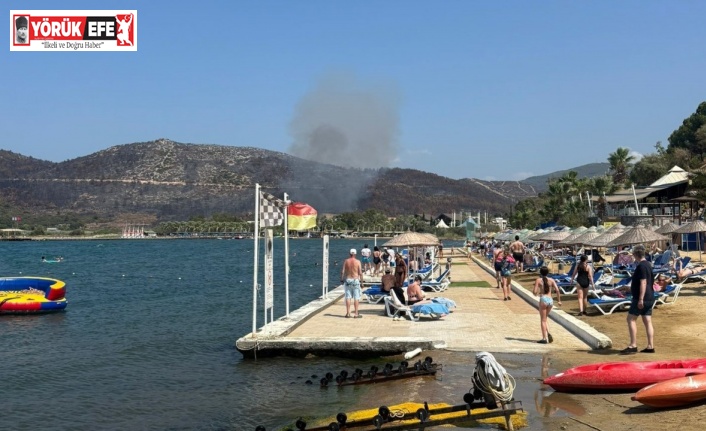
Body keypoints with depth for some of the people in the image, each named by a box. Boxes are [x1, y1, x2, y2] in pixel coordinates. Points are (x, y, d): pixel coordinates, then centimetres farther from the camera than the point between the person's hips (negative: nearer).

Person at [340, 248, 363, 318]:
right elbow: (360, 273, -8)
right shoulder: (357, 262, -6)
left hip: (347, 280, 2)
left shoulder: (346, 261, -1)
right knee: (356, 297, 3)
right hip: (355, 280, -2)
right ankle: (356, 313, 3)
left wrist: (342, 279, 11)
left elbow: (343, 271, -1)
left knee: (348, 297, 6)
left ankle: (348, 313, 8)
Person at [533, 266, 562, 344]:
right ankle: (548, 333, 1)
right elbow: (557, 290, -2)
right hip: (551, 300, 4)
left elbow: (535, 292, -5)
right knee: (544, 319, 21)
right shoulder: (551, 280, 8)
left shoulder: (538, 280, 0)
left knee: (543, 320, 5)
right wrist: (559, 300, 6)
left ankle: (544, 338, 3)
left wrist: (537, 293, 18)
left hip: (543, 300, -4)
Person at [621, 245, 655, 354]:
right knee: (647, 321, 9)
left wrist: (640, 299, -24)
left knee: (631, 319, -5)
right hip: (649, 298, 10)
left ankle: (633, 345, -7)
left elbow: (643, 283, -22)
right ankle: (650, 346, 10)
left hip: (641, 298, -10)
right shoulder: (648, 265, 14)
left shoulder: (641, 266, -16)